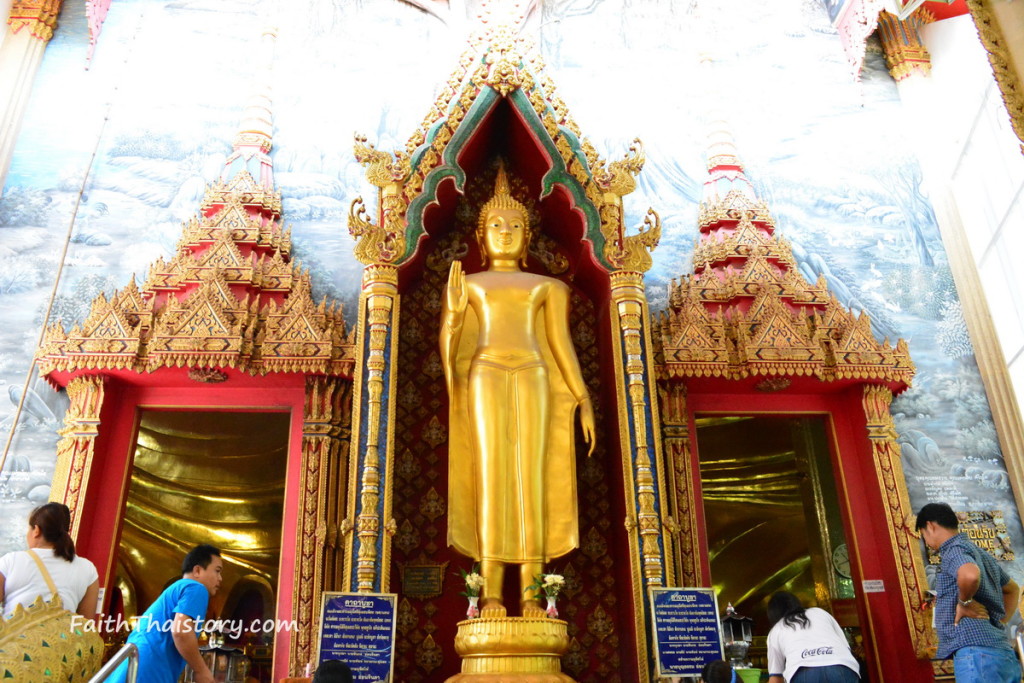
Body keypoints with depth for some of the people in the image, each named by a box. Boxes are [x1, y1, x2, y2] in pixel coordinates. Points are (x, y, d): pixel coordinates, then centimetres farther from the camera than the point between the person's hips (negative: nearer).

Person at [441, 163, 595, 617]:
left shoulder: (547, 286, 23)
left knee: (531, 477, -10)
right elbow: (447, 340, 7)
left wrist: (584, 402, 6)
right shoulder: (465, 285, 20)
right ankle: (491, 595, -13)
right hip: (486, 376, -1)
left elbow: (562, 346, 15)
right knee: (491, 474, -14)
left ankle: (530, 596, -9)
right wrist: (453, 310, -15)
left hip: (533, 378, 1)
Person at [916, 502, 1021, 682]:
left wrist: (964, 603, -14)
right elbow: (1012, 589, 40)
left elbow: (970, 575, -32)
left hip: (977, 652, -9)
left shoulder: (954, 550, -6)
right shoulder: (982, 554, 23)